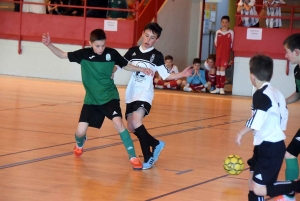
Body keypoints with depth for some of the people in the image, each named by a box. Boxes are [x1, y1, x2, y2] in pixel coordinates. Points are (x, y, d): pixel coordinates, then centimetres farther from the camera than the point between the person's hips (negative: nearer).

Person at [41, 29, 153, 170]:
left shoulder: (112, 53, -8)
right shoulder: (84, 54, -9)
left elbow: (126, 65, 8)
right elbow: (62, 55, -3)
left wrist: (141, 69, -6)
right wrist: (49, 45, -18)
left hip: (110, 96, -1)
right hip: (91, 99, 1)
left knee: (118, 123, -25)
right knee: (80, 131, -6)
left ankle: (133, 157, -14)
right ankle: (79, 144, 35)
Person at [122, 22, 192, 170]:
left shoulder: (157, 56, -2)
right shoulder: (132, 52, 6)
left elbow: (166, 75, 1)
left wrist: (181, 75, -12)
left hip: (145, 94, -5)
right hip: (131, 94, 5)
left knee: (136, 121, -26)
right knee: (131, 127, 8)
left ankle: (148, 158, -17)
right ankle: (155, 144, 33)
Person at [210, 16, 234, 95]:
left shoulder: (231, 32, -5)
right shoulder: (218, 32, 3)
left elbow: (232, 44, -1)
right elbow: (216, 43, 9)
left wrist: (228, 51, -5)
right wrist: (218, 51, 3)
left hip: (226, 54, -3)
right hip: (218, 54, 3)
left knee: (222, 69, -8)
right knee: (218, 69, 7)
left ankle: (222, 88, -3)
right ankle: (217, 88, 13)